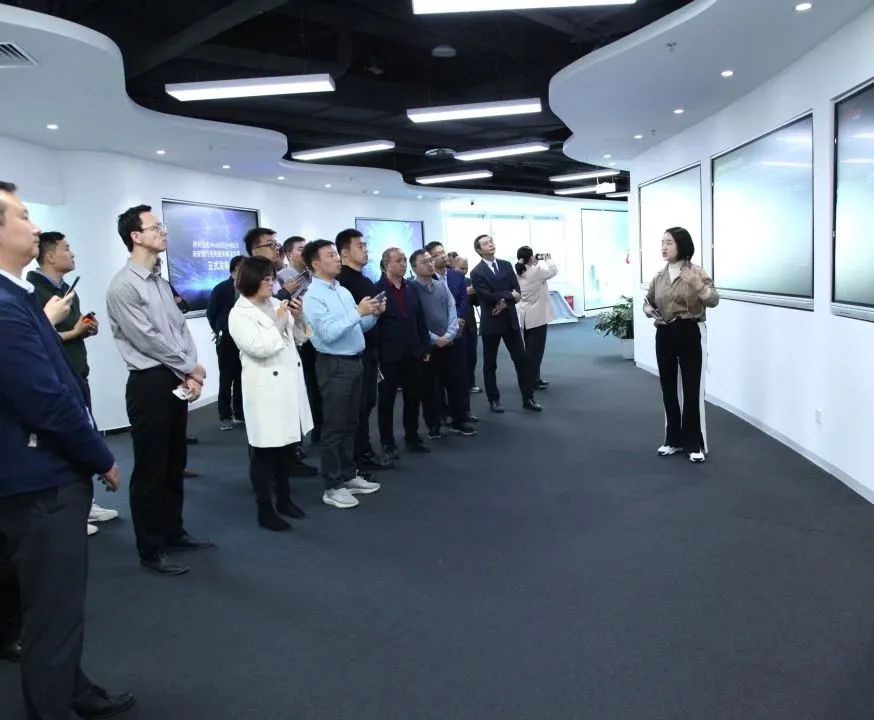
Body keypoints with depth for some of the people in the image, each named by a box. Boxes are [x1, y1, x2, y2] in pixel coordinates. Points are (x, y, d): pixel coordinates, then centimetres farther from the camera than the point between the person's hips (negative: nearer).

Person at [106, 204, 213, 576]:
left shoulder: (161, 282, 13)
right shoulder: (124, 285, -13)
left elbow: (181, 328, 10)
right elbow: (147, 339, -16)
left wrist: (191, 373, -4)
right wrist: (191, 368, -7)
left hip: (177, 381, 8)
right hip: (149, 384, -8)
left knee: (175, 464, 17)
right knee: (150, 469, 2)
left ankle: (173, 532, 33)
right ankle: (151, 550, 16)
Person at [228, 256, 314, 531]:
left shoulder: (276, 304, 8)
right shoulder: (239, 314, -8)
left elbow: (299, 338, 17)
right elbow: (259, 348, -20)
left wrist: (298, 318, 1)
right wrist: (279, 323, -13)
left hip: (290, 382, 6)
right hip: (266, 389, -6)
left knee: (286, 446, 16)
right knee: (264, 450, 3)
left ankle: (284, 499, 31)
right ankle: (264, 510, 14)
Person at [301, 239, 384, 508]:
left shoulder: (344, 291, 11)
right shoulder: (313, 296, -13)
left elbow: (359, 327, 16)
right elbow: (329, 333, -23)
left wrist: (374, 314, -3)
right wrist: (359, 312, -24)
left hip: (354, 362, 8)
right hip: (334, 365, -8)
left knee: (351, 424, 16)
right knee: (334, 427, 0)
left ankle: (349, 476, 29)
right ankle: (332, 487, 10)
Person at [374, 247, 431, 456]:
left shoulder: (411, 289, 10)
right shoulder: (377, 289, -8)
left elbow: (420, 320, 12)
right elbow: (372, 324, -10)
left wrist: (425, 347, 7)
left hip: (413, 354, 5)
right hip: (389, 356, -5)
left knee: (413, 398, 13)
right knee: (387, 400, 8)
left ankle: (412, 437, 28)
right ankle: (388, 442, 20)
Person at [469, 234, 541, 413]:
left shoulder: (506, 265, 7)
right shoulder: (476, 272, -8)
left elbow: (517, 291, 1)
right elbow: (488, 297, -19)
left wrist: (505, 302, -16)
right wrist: (509, 295, -10)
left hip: (510, 320, 4)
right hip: (491, 322, -4)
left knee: (521, 359, 4)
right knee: (490, 363, 6)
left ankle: (528, 398, 13)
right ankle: (494, 400, 19)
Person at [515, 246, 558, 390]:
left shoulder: (518, 273, 3)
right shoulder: (536, 271, -17)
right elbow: (553, 271, -5)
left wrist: (537, 262, 11)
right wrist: (548, 260, 11)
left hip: (526, 316, 8)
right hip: (537, 316, -8)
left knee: (530, 348, 14)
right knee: (536, 349, -2)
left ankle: (532, 378, 21)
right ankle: (533, 381, 2)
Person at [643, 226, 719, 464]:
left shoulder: (696, 271, -6)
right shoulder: (659, 275, 8)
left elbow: (714, 300, -15)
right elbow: (648, 300, 21)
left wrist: (697, 285, -31)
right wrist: (648, 309, -1)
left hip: (688, 334, -5)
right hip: (664, 335, 5)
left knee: (692, 389, -1)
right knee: (668, 389, 11)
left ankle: (695, 445, 10)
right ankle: (673, 440, 25)